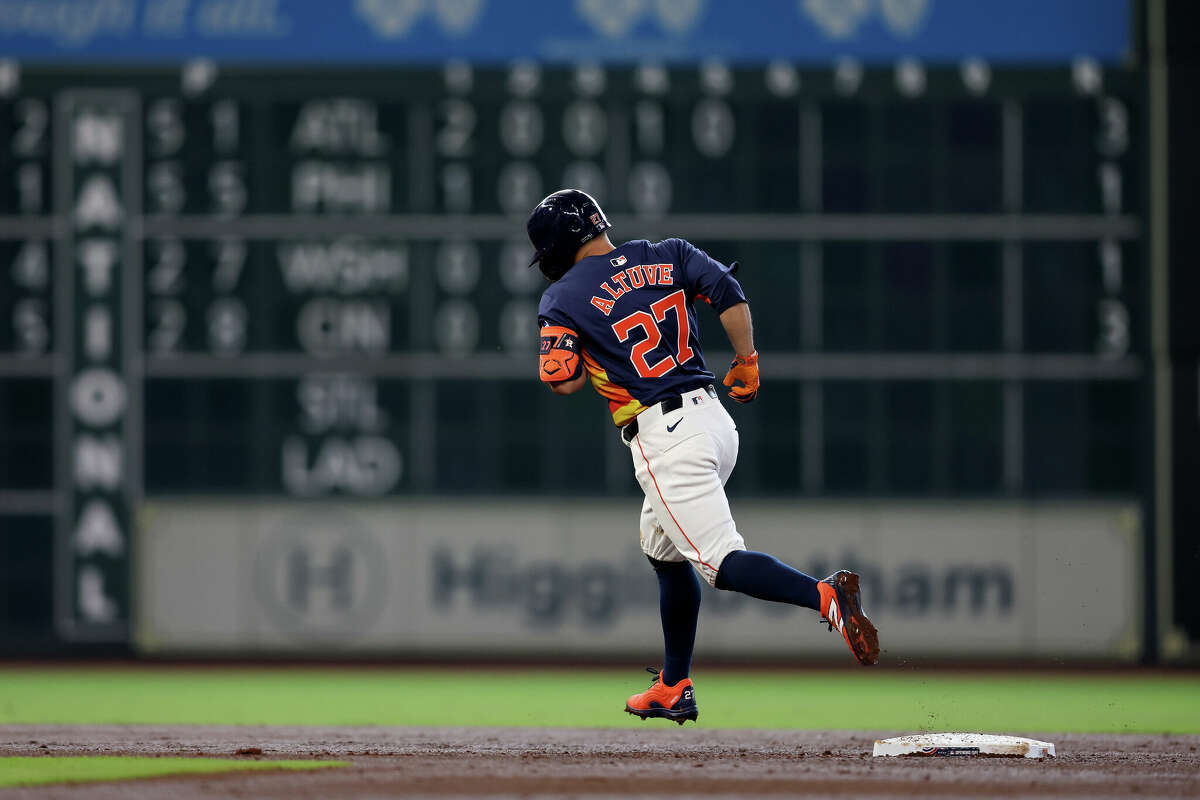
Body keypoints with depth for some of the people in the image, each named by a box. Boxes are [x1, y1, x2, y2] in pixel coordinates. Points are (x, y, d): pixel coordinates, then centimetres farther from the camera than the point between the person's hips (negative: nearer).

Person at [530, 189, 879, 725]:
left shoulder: (564, 298, -2)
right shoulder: (666, 257, 12)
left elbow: (561, 382, -7)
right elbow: (729, 293, 0)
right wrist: (747, 363, 9)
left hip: (664, 438, -8)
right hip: (713, 416, 8)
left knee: (721, 560, -13)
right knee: (664, 550, 24)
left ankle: (824, 596, -37)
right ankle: (674, 690, 26)